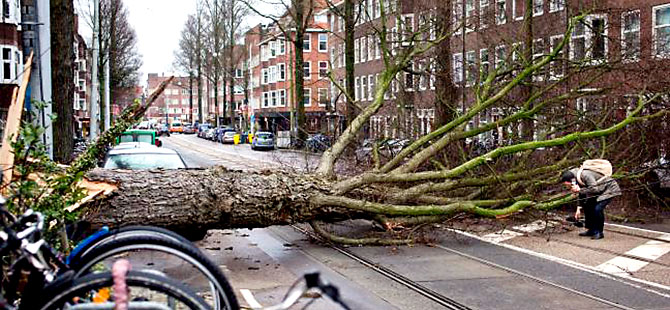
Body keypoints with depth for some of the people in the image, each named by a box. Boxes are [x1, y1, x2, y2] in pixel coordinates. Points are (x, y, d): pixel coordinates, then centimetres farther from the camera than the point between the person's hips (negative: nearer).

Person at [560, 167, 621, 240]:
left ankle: (599, 232, -7)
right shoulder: (577, 178, -2)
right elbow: (582, 194, 8)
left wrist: (579, 190, -30)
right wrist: (579, 208, 4)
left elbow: (594, 189, -34)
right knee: (587, 206, 6)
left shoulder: (586, 175, -32)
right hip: (600, 189, 10)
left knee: (598, 209, -21)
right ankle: (591, 230, 17)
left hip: (609, 189, -10)